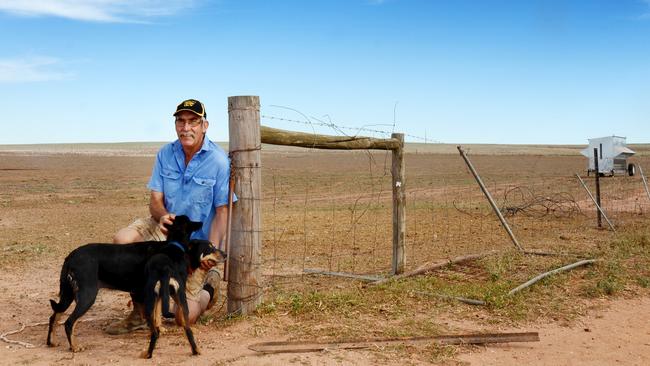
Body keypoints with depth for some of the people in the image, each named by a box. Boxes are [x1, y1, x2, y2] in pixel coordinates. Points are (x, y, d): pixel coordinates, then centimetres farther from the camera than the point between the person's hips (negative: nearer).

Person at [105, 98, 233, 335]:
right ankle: (140, 313, -8)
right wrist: (163, 215, -29)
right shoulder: (165, 154, -2)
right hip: (166, 228, 4)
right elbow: (155, 201, -4)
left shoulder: (219, 161, -15)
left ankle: (209, 285, 26)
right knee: (122, 240, -26)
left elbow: (222, 212, -14)